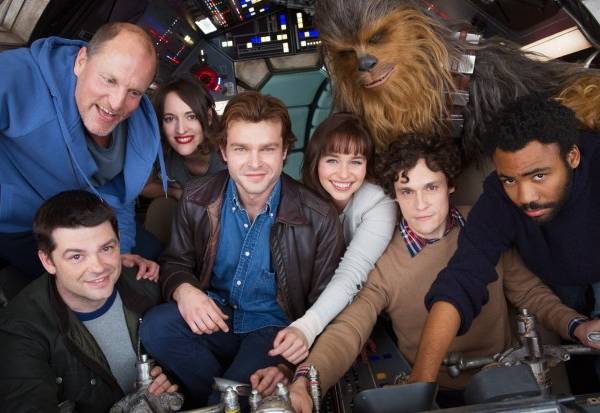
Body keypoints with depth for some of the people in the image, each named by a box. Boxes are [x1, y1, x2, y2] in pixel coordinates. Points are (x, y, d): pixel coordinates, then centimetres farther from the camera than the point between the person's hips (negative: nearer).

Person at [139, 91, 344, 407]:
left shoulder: (320, 218, -13)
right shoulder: (196, 200, -5)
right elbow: (175, 262, 9)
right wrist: (183, 290, -18)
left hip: (273, 329, -3)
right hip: (213, 318, 4)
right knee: (156, 327, -25)